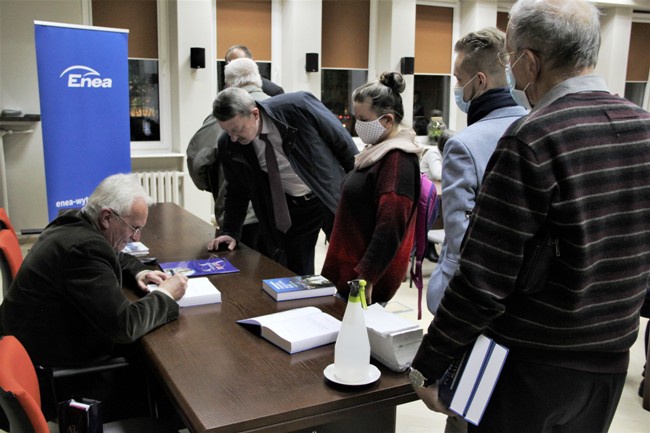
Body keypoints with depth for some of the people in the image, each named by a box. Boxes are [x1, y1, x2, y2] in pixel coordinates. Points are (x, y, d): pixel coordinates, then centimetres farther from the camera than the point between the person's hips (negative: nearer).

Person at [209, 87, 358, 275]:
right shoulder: (229, 146, -11)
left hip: (332, 198, -2)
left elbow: (342, 141, -11)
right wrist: (231, 231, -2)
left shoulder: (298, 106, -24)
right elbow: (237, 191, 6)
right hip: (290, 209, 3)